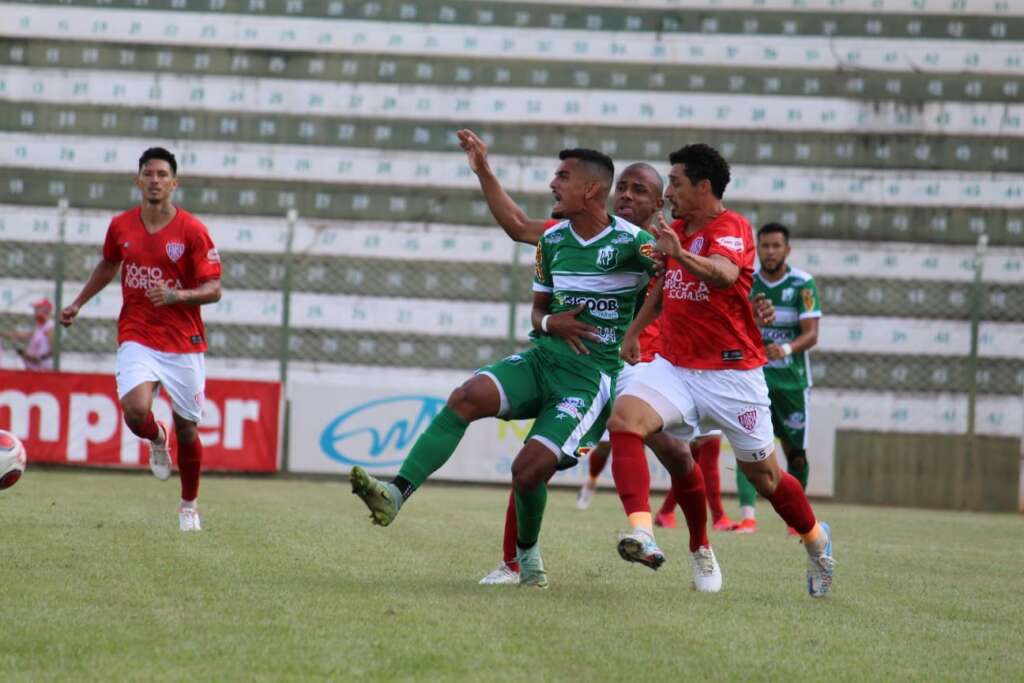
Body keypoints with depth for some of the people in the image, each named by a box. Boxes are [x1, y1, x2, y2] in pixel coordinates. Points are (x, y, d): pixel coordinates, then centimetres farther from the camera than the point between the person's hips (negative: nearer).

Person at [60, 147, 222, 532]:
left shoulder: (192, 230, -8)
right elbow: (108, 265, 24)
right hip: (137, 338, 1)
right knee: (136, 411, -24)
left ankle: (189, 506, 28)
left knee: (186, 429, 5)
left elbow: (213, 290, -9)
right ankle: (157, 441, 13)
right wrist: (78, 304, 24)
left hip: (184, 343, -1)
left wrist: (176, 295, -26)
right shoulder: (121, 226, 3)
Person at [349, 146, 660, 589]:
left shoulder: (631, 241, -10)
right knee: (466, 398, -22)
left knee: (529, 469, -17)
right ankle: (395, 495, -31)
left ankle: (527, 554, 14)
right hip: (542, 358, 6)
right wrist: (549, 323, -4)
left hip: (592, 377, -5)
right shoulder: (552, 240, 10)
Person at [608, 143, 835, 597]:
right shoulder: (678, 230, 10)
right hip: (674, 367, 6)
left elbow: (724, 274, -36)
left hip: (732, 375, -6)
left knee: (763, 475, 6)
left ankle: (816, 539, 34)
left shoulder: (731, 228, -14)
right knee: (624, 418, -23)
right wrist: (634, 330, 21)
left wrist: (681, 255, -53)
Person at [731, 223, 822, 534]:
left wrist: (787, 349, -31)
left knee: (796, 453, 8)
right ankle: (748, 516, -20)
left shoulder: (802, 283, -7)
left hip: (792, 379, -1)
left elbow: (811, 334, -15)